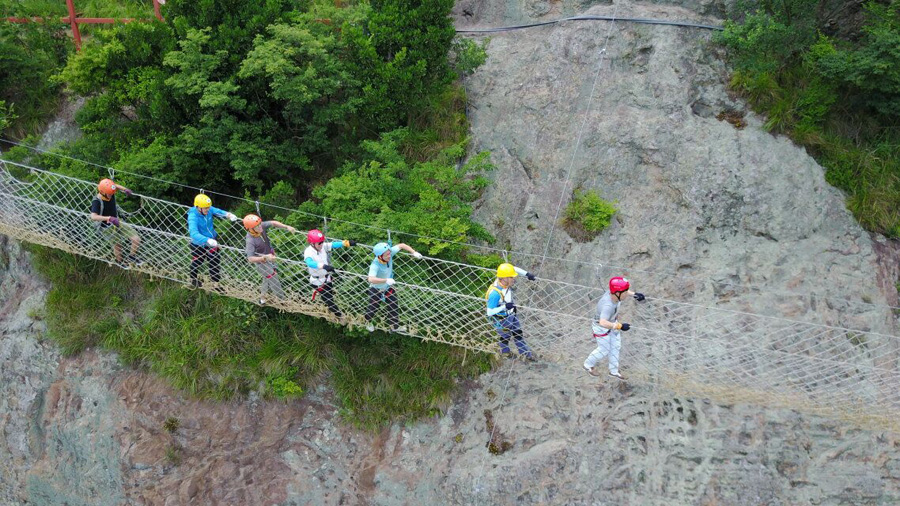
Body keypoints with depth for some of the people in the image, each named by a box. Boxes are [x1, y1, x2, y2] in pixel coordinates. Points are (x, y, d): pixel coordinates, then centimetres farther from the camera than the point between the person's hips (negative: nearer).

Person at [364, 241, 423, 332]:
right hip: (376, 289, -5)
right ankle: (368, 321, 45)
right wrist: (386, 280, -62)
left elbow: (401, 245, -13)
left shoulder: (389, 253, -26)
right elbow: (371, 279, -57)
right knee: (373, 307, 13)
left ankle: (395, 326, 31)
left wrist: (414, 252, -23)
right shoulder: (375, 265, -41)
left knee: (394, 307, 12)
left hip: (388, 287, 5)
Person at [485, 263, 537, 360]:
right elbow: (489, 312, -34)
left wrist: (527, 274, -11)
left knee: (518, 334, 24)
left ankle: (525, 353, 46)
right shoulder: (495, 293, -41)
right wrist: (505, 307, -40)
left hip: (511, 315, 7)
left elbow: (514, 269, 0)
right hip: (501, 320, -7)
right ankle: (504, 351, 53)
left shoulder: (504, 281, -20)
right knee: (505, 336, 22)